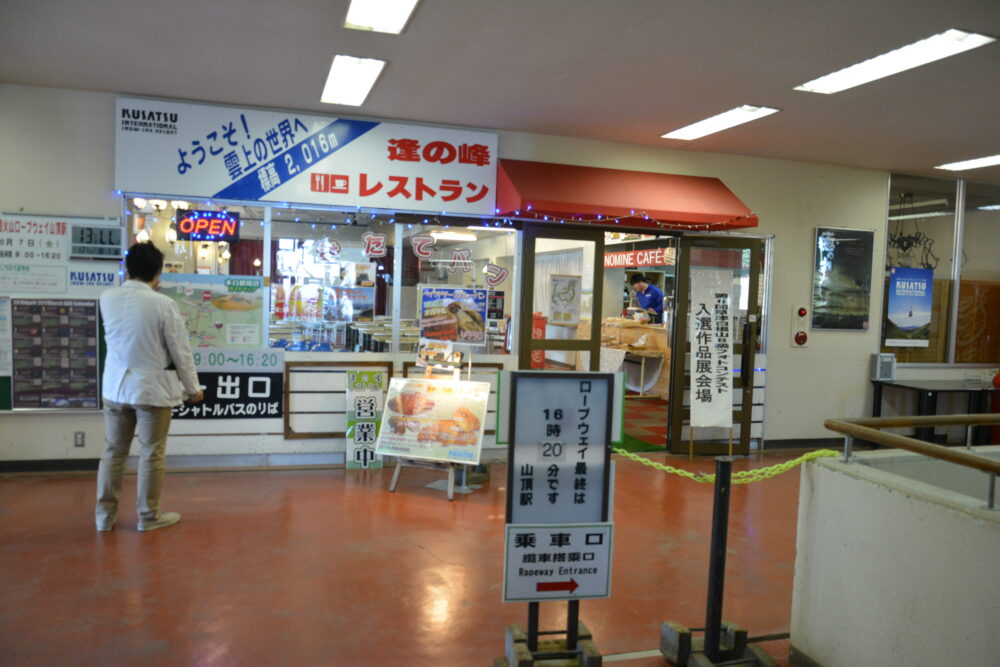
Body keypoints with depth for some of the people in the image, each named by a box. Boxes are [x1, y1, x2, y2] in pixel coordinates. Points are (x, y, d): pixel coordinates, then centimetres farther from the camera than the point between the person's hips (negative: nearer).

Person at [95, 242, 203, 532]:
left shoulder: (107, 298, -4)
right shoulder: (163, 304, -18)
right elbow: (181, 351, -11)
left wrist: (140, 287, 22)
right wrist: (193, 388, 3)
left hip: (116, 385, 5)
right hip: (152, 388, -5)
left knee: (113, 451, 15)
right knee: (151, 455, 7)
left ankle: (105, 514, 24)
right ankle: (148, 516, 18)